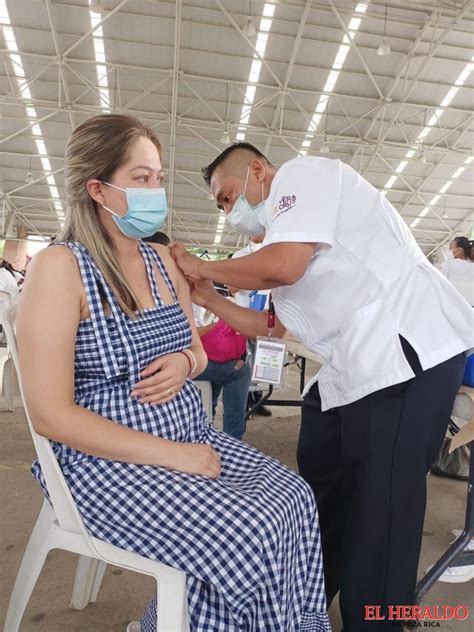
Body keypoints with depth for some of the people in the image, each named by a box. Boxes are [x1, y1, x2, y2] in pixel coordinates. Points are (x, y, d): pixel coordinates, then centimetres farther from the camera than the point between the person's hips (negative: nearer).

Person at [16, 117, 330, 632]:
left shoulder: (162, 260, 6)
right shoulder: (59, 267, -15)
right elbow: (51, 415, -18)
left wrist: (184, 363, -9)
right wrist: (170, 454, -20)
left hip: (191, 436, 7)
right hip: (106, 461, -6)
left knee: (294, 496, -7)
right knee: (249, 534, -18)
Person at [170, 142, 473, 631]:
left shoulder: (302, 173, -1)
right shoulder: (285, 221, 24)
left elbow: (285, 265, -20)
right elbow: (278, 325, 24)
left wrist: (202, 267, -3)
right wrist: (208, 299, 17)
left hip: (407, 352, -10)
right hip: (352, 368, 11)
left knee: (377, 512, -2)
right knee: (321, 489, 19)